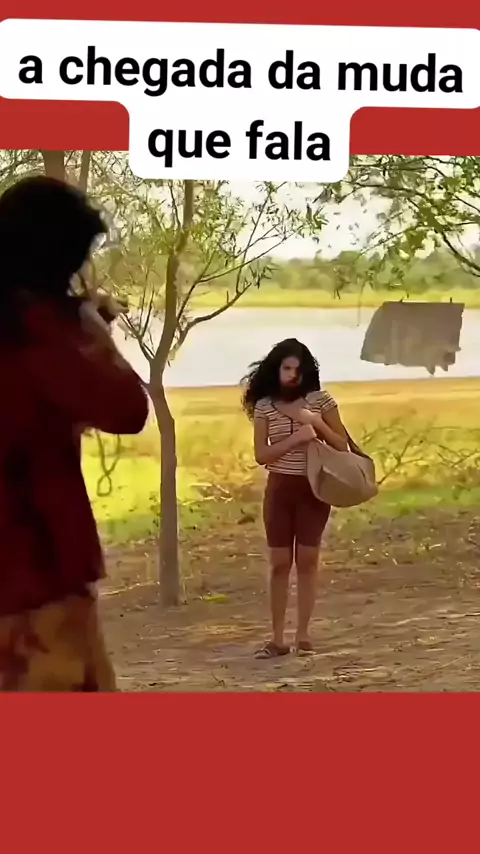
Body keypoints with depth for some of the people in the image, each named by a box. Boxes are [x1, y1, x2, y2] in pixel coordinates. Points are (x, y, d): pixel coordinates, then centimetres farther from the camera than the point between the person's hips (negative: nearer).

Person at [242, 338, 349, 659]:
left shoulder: (321, 400, -1)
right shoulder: (264, 406, 0)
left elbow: (343, 446, -1)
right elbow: (261, 455, -7)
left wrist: (316, 422, -15)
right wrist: (296, 438, -18)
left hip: (313, 488, 0)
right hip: (280, 488, 1)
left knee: (307, 560, 1)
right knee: (280, 563, 1)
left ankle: (304, 634, 9)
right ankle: (278, 638, 6)